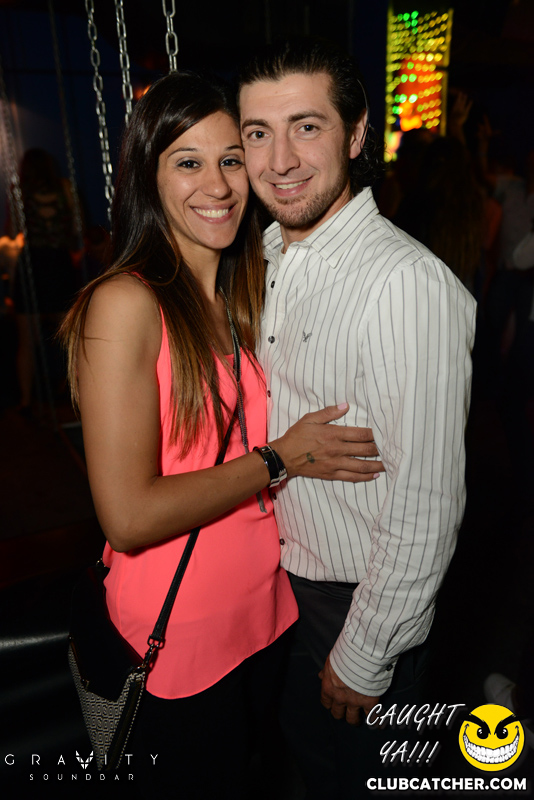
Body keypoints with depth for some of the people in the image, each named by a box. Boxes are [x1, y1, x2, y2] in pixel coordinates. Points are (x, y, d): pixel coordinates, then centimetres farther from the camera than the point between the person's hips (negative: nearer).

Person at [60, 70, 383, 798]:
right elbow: (127, 516, -24)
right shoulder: (125, 304, -21)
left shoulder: (249, 288, 1)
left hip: (265, 601, 6)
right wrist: (281, 459, -19)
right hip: (176, 629, -6)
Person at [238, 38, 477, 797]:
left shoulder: (408, 286, -29)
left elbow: (427, 507, -25)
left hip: (362, 596, -7)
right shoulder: (272, 251, 0)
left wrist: (365, 657, -15)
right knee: (299, 736, 31)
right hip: (283, 571, 7)